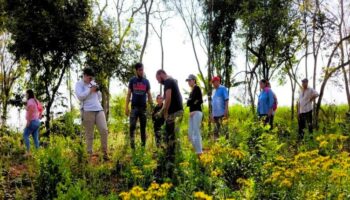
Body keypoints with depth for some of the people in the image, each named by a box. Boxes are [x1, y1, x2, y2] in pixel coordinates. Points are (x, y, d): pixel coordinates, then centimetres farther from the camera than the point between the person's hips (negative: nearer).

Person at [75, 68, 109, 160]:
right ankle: (90, 154, 4)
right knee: (89, 134, -2)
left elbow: (99, 96, 29)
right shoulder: (79, 84, 2)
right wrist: (90, 90, -9)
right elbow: (80, 96, -13)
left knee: (104, 130, -5)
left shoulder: (93, 83, 19)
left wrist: (97, 90, 8)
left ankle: (105, 152, 2)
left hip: (99, 110, 5)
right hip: (87, 111, -5)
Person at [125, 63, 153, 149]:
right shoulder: (132, 80, 4)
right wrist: (126, 107, -4)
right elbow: (128, 94, 4)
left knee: (143, 127, 5)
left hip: (143, 107, 1)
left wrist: (152, 107, 0)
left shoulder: (146, 81, 7)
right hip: (134, 107, -1)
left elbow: (149, 95, 9)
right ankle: (132, 144, -7)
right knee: (132, 126, -10)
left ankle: (143, 145, 10)